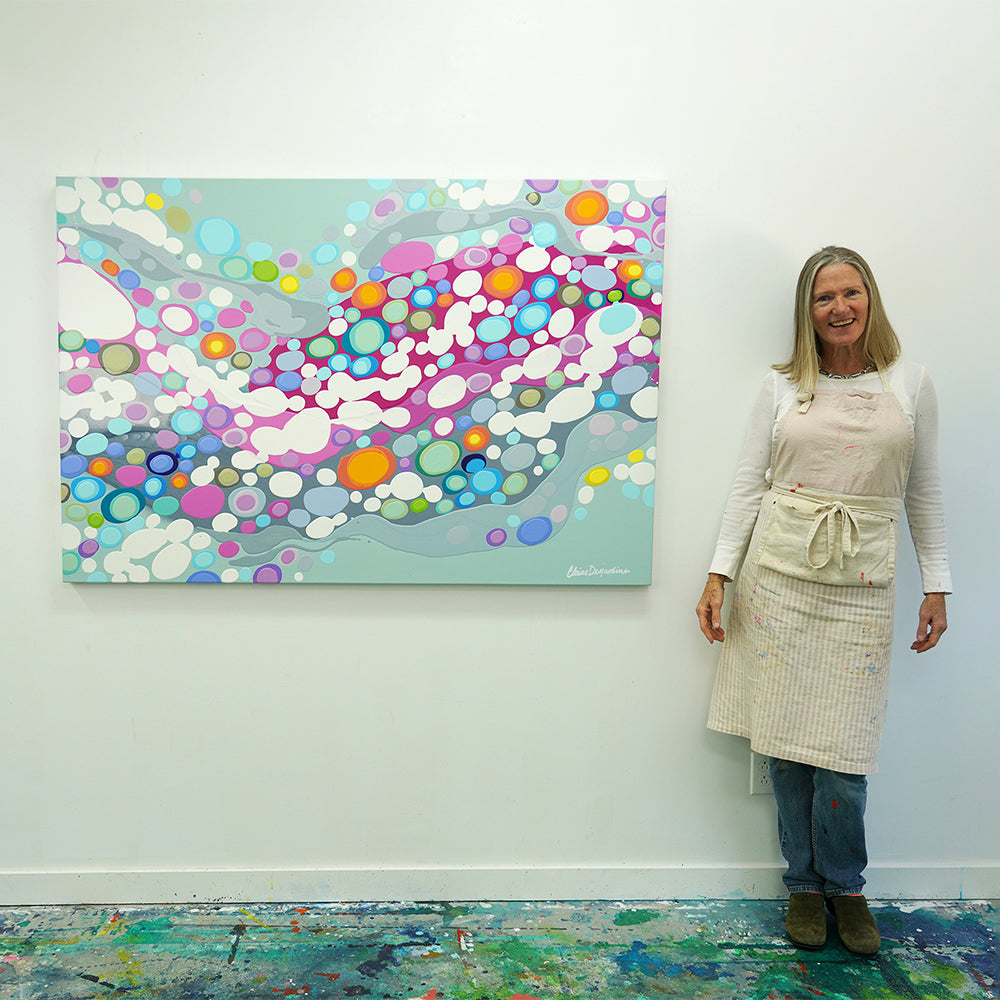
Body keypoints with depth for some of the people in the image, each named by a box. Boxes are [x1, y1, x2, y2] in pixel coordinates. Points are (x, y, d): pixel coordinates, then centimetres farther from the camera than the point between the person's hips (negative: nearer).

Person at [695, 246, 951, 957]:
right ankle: (805, 883, 25)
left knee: (843, 745, 1)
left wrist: (937, 586, 8)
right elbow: (749, 484, 4)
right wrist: (719, 574, -1)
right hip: (780, 575, 1)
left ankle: (845, 885, 26)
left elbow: (924, 491, 11)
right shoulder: (782, 387, 6)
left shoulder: (911, 385, 7)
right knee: (789, 738, 6)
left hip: (861, 584, 0)